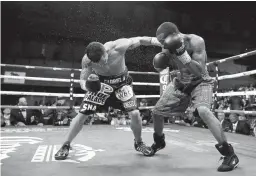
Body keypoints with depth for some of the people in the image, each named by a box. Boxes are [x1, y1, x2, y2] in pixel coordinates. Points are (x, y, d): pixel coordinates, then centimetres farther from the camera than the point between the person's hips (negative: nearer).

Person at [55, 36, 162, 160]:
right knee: (82, 114, -6)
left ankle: (138, 143, 17)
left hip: (121, 81, 0)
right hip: (99, 82, 1)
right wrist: (87, 85, -41)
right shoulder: (86, 60, -26)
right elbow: (82, 81, -17)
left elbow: (138, 40, -19)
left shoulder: (118, 47, -33)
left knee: (134, 113, -12)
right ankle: (65, 146, 15)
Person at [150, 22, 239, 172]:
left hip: (200, 82, -6)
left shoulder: (195, 41, -23)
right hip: (181, 82, 6)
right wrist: (159, 60, -22)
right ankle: (159, 142, 34)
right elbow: (160, 68, 2)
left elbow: (199, 71, -28)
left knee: (203, 110, -36)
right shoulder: (170, 46, -7)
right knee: (157, 111, 6)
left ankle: (229, 154, -21)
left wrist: (182, 53, -36)